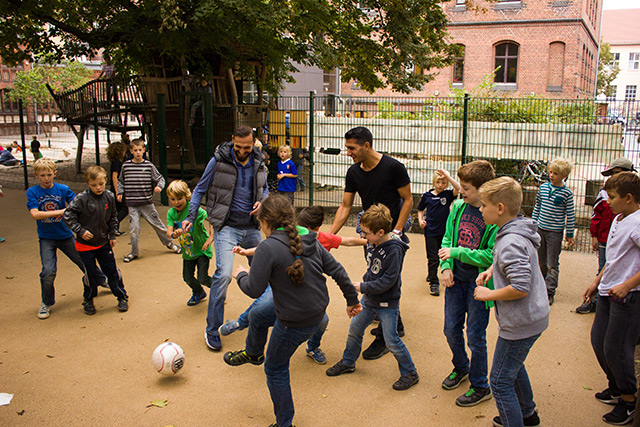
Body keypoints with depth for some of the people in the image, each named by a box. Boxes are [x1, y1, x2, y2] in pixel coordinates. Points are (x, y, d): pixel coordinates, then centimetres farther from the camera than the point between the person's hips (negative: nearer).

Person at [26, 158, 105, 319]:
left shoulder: (63, 189, -4)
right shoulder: (32, 192, -6)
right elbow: (35, 214, -18)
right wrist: (59, 212, -26)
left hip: (65, 235, 1)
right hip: (46, 238, -1)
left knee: (84, 260, 12)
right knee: (48, 271, -12)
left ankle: (101, 280, 42)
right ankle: (46, 303, 11)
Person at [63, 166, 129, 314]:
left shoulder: (109, 197, -3)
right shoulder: (82, 199, -17)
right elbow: (67, 216, -14)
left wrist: (112, 235, 9)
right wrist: (80, 231, -17)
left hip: (103, 242, 3)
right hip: (85, 245, -3)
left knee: (112, 270, 8)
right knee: (91, 274, 6)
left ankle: (122, 297, 22)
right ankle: (88, 301, 27)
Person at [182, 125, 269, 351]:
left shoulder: (258, 164, 2)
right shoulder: (218, 161, -9)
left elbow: (265, 189, 19)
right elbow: (200, 189, 2)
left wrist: (262, 202, -3)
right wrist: (190, 217, -5)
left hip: (251, 227, 5)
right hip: (227, 227, -4)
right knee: (224, 274, -19)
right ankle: (212, 330, -3)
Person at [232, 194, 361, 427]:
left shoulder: (268, 248, -19)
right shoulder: (310, 242, 2)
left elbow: (254, 290, -18)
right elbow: (337, 271, 5)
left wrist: (241, 275, 3)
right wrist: (352, 299, 17)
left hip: (294, 324, -8)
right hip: (318, 314, 8)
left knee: (275, 369, 14)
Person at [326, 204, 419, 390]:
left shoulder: (394, 250, -24)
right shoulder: (373, 245, 1)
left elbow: (388, 281, -25)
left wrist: (363, 287, -19)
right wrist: (364, 285, 3)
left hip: (387, 304, -8)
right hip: (369, 300, 8)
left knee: (391, 340, -2)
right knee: (354, 329, 16)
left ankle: (410, 373, 17)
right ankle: (347, 363, 36)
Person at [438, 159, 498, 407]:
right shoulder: (458, 207, -1)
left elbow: (491, 256, -21)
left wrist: (457, 252, -19)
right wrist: (446, 266, -6)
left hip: (479, 283, -6)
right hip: (455, 280, 6)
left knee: (475, 337, 6)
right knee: (451, 331, 17)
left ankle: (480, 387, 26)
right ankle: (461, 368, 44)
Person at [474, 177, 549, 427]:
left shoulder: (511, 242, -27)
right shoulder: (520, 232, 4)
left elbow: (520, 287, -32)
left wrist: (489, 295, -18)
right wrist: (492, 269, 9)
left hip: (520, 324, -11)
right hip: (533, 316, 11)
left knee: (500, 383, 0)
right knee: (513, 366, 30)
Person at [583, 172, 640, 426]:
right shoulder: (618, 219, 10)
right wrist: (597, 282, 23)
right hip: (608, 293, 9)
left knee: (616, 348, 0)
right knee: (598, 341, 15)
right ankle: (616, 387, 36)